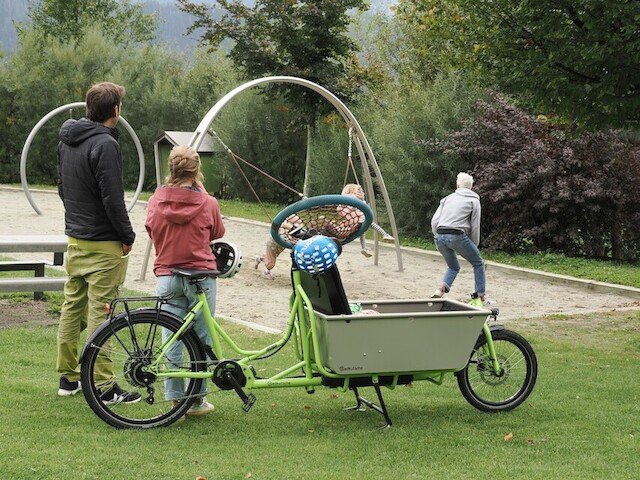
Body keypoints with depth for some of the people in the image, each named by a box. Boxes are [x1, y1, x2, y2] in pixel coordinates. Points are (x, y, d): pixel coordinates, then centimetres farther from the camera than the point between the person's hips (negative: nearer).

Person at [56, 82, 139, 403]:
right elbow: (113, 198, -21)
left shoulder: (67, 141, 10)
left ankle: (68, 377, 22)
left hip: (75, 240, 9)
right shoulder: (104, 144, -18)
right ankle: (103, 386, -2)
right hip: (104, 244, -9)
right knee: (99, 312, -6)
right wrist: (128, 237, -10)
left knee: (72, 308, 14)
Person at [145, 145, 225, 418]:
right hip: (201, 276, -2)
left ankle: (175, 400, 6)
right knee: (201, 339, 9)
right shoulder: (207, 203, -7)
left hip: (167, 276, 2)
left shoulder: (156, 201, -2)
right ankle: (197, 399, 13)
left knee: (172, 340, 5)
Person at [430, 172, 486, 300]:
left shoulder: (448, 198, 20)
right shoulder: (474, 201, 10)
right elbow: (475, 227, 5)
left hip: (440, 237, 4)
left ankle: (440, 289, 1)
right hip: (457, 236, -4)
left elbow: (434, 221, 12)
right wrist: (474, 246, 14)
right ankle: (481, 297, 12)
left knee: (453, 267, 25)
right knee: (478, 264, 16)